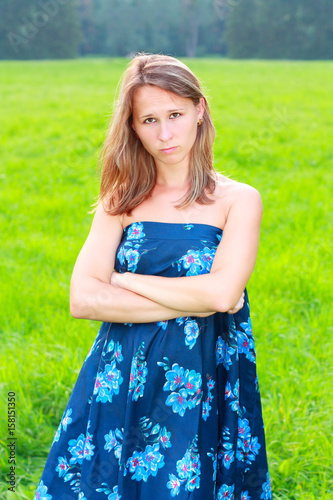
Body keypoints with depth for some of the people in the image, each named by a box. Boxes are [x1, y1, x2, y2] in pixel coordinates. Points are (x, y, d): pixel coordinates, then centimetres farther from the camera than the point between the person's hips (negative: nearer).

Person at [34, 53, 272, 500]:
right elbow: (83, 300, -7)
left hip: (203, 393, -2)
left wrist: (123, 281, -7)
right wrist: (193, 302, -12)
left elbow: (222, 294, -18)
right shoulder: (122, 201, 6)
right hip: (119, 389, 2)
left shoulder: (238, 200, -2)